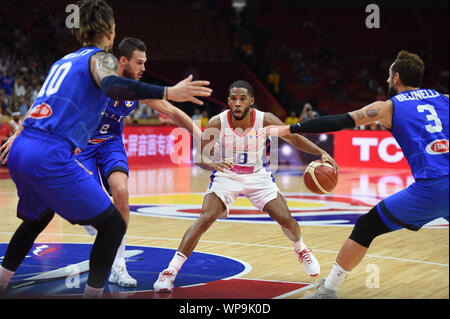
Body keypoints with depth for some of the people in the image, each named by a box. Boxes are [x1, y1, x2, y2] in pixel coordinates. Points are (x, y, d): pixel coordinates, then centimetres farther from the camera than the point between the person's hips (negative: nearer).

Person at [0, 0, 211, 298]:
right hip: (50, 157, -9)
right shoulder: (101, 57, 0)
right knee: (113, 225, -2)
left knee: (38, 216, 35)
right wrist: (169, 92, -30)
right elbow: (112, 86, -24)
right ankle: (92, 294, -4)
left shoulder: (64, 60, 24)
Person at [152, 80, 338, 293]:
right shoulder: (217, 123, -22)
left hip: (257, 176, 2)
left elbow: (295, 139, -7)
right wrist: (213, 165, -43)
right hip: (227, 175, -1)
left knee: (285, 219, -5)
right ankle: (171, 271, -19)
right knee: (205, 218, -22)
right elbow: (201, 157, -20)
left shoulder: (265, 121, -19)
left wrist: (322, 153, -19)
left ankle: (300, 249, 31)